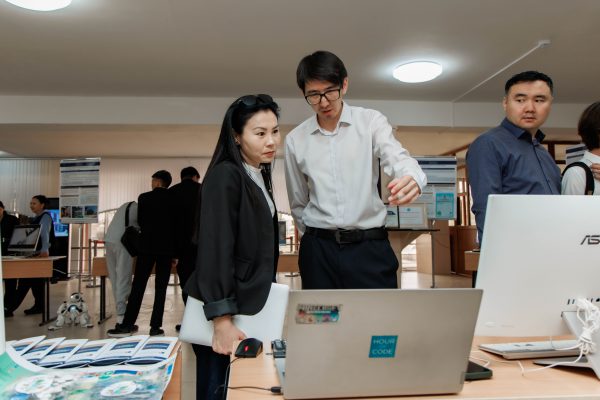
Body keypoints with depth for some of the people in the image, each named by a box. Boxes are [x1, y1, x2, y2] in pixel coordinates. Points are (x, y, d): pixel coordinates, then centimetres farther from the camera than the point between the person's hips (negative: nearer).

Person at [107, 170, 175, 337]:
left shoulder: (144, 198, -2)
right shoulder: (173, 199, 1)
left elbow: (140, 222, 8)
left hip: (147, 246, -1)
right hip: (166, 248, 1)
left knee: (137, 287, 3)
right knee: (161, 288, 3)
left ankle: (127, 325, 3)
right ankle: (155, 327, 2)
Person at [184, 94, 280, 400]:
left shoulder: (259, 177, 12)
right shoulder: (225, 176, -15)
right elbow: (215, 248, -21)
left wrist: (267, 300, 12)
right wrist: (222, 320, -23)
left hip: (250, 304, 8)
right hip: (225, 308, -8)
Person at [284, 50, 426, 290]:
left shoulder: (371, 122, 1)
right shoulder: (295, 140, 6)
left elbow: (397, 158, -17)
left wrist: (412, 179, -38)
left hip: (370, 246, -1)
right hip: (319, 251, 2)